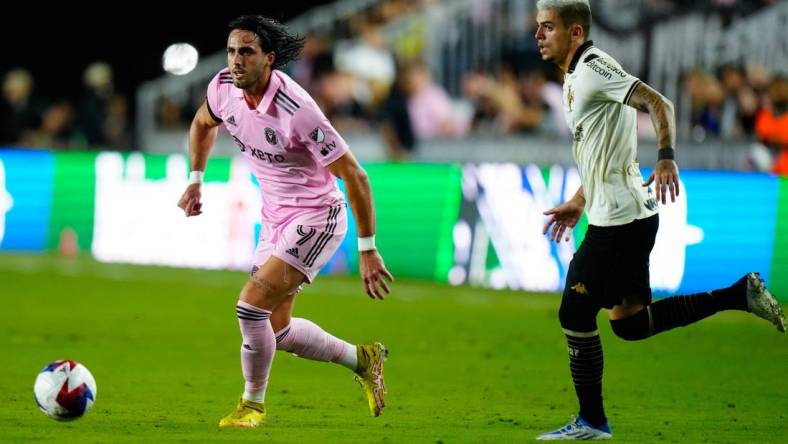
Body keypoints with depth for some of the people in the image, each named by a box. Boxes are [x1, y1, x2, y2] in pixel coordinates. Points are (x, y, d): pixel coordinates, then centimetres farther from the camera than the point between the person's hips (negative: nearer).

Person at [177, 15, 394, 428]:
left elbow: (354, 176, -24)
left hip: (316, 219, -8)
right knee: (275, 329, 12)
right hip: (275, 219, 8)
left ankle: (252, 404, 3)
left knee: (252, 304, -19)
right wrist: (195, 180, 9)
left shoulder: (296, 111, -30)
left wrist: (368, 251, -22)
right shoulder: (224, 87, -10)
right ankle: (361, 358, 34)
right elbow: (203, 123, 18)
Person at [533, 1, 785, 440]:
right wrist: (579, 203, 28)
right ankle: (740, 295, 15)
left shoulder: (593, 66, -13)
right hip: (617, 216, 10)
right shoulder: (576, 76, 17)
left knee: (575, 314, -4)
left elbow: (658, 104, -23)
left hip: (620, 219, -10)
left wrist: (667, 157, -37)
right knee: (629, 322, 12)